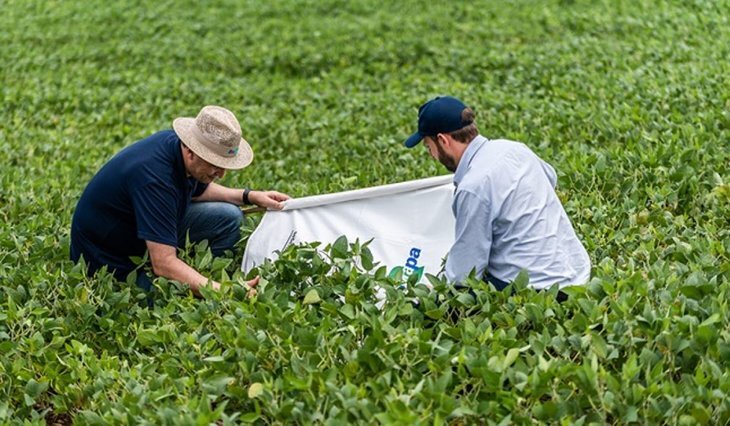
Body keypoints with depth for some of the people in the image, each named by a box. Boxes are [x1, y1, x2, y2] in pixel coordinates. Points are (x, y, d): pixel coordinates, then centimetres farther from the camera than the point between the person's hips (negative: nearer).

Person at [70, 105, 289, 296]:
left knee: (228, 217, -2)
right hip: (112, 259, -9)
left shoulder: (176, 142, -10)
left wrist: (249, 196, 2)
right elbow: (163, 264, -40)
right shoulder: (154, 176, -36)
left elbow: (198, 190, 16)